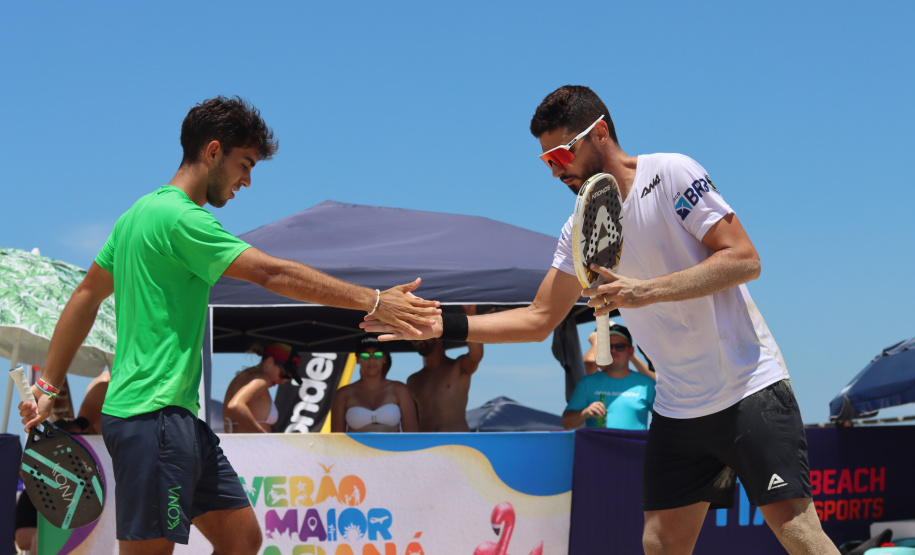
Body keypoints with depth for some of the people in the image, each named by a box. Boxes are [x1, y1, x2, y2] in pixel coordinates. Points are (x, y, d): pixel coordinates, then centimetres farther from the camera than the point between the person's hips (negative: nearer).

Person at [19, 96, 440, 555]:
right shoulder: (180, 217, -14)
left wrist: (49, 385, 23)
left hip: (180, 416, 10)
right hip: (151, 415, -10)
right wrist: (373, 301, -17)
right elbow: (273, 274, -19)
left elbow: (86, 296, 21)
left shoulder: (142, 212, 17)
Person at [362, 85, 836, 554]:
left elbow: (744, 259, -14)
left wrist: (646, 291, -22)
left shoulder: (671, 174, -8)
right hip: (677, 407, 6)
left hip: (748, 389, -6)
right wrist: (443, 326, 5)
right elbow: (539, 320, 15)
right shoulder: (579, 233, 10)